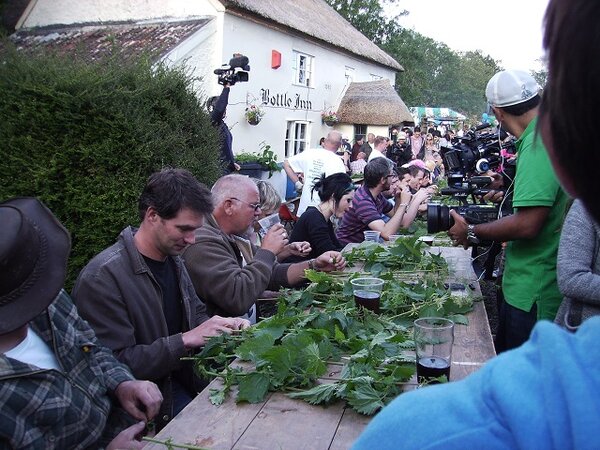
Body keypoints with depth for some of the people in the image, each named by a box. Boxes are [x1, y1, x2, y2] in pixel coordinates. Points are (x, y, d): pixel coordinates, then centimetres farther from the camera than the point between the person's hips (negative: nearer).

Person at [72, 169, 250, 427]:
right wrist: (186, 340, -25)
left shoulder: (173, 258, 5)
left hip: (187, 377, 7)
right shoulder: (102, 277, -20)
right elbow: (117, 364, -22)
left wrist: (225, 327, -4)